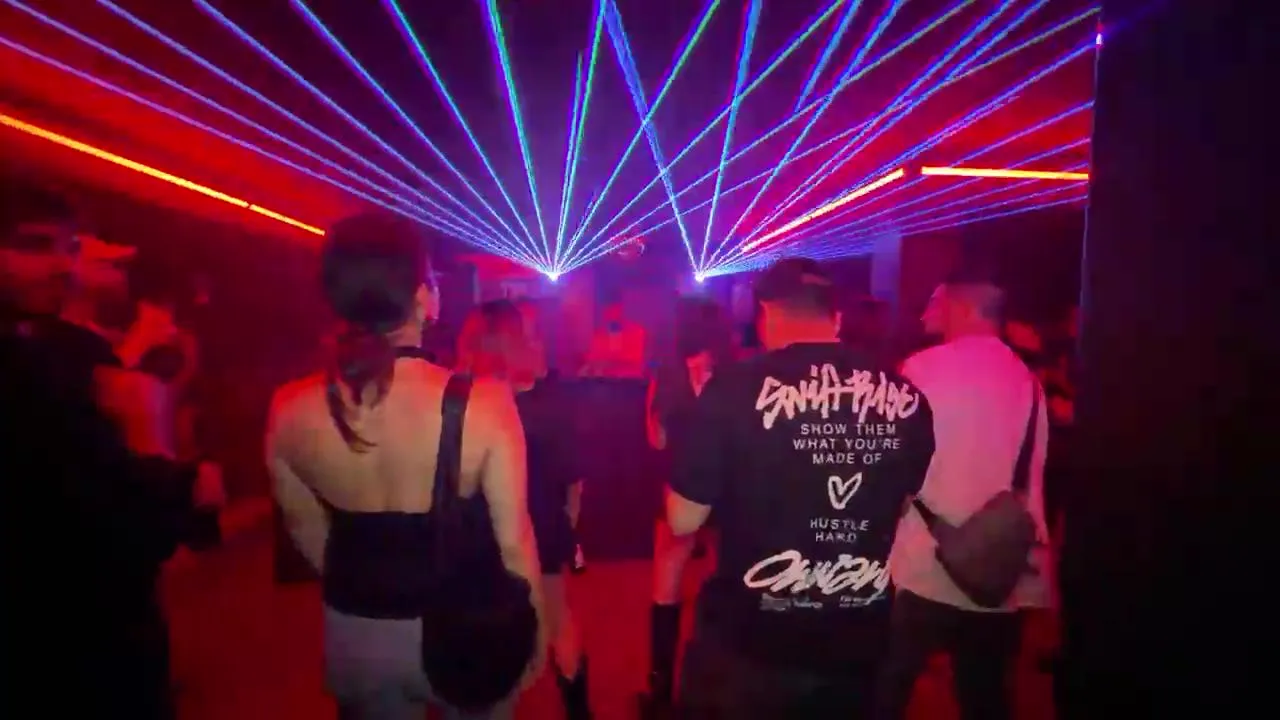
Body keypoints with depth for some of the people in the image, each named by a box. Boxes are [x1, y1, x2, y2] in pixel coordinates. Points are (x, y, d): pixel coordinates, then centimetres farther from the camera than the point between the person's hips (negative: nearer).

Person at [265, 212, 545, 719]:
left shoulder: (290, 410, -15)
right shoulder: (483, 402, -27)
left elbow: (307, 530, 2)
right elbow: (514, 540, -17)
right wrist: (536, 629, 1)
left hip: (353, 635, 3)